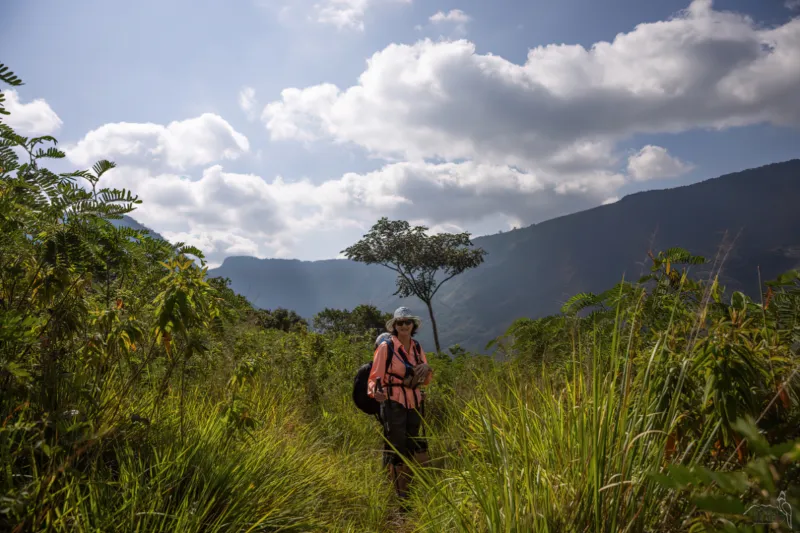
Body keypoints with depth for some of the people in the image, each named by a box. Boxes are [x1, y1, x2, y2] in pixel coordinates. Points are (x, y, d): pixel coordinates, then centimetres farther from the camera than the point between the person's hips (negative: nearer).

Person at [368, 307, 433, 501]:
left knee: (415, 448, 15)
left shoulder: (417, 348, 6)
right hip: (393, 404, -6)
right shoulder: (385, 347, -10)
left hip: (414, 403, 6)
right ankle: (399, 494, 10)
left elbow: (426, 381, 12)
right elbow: (375, 377, -12)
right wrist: (375, 391, -33)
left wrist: (426, 372, -11)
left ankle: (410, 491, 32)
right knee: (396, 448, -4)